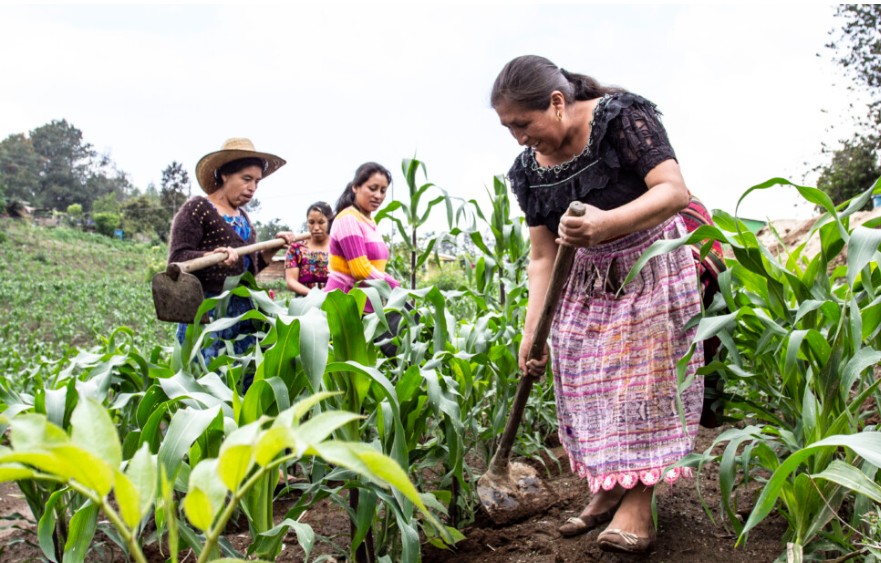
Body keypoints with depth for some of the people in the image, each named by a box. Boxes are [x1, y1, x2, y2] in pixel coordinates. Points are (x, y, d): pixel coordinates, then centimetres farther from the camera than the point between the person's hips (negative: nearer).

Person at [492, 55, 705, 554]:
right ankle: (607, 489, 12)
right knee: (587, 378, 0)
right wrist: (532, 330, -12)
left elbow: (675, 191, -31)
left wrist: (607, 224, -48)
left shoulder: (621, 118, -21)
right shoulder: (528, 169, -6)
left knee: (644, 375, -9)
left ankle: (638, 504, -6)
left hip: (651, 266, -5)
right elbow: (542, 255, -3)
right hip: (588, 280, 5)